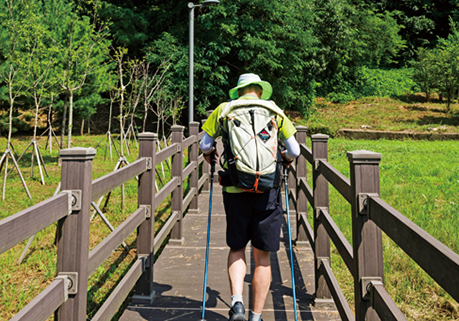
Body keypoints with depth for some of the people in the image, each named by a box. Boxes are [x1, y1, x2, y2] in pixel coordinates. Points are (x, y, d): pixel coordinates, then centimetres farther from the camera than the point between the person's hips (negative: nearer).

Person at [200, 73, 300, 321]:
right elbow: (294, 151, 7)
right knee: (262, 256, 9)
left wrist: (210, 155, 31)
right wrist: (286, 159, 29)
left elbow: (204, 145, 9)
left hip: (234, 189, 0)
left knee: (237, 248, 17)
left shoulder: (224, 109, 7)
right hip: (267, 190, 0)